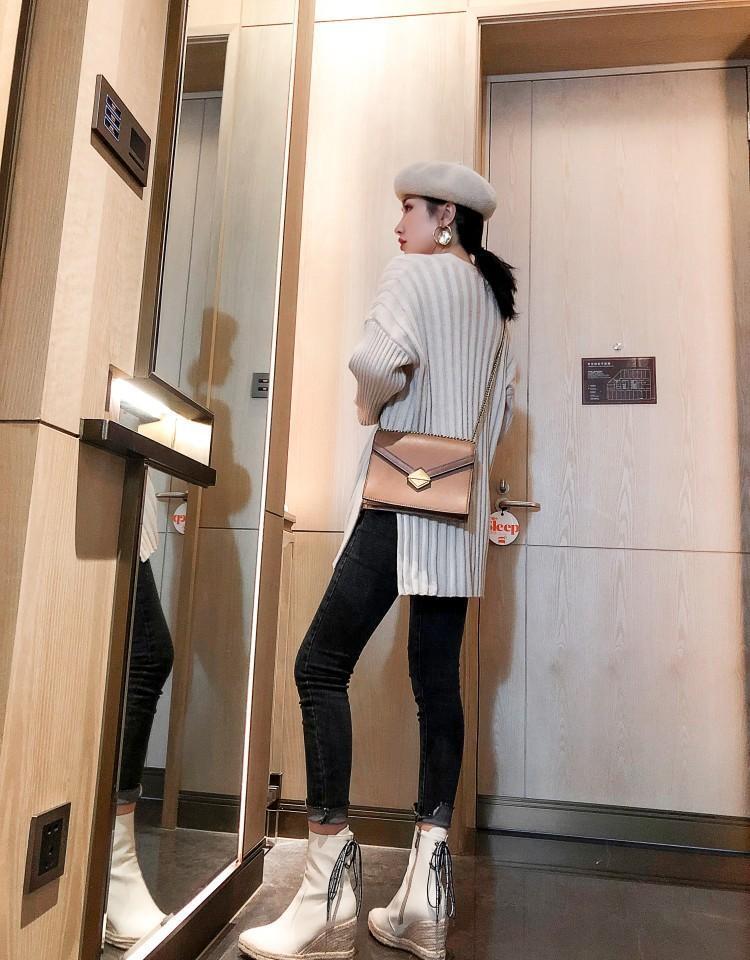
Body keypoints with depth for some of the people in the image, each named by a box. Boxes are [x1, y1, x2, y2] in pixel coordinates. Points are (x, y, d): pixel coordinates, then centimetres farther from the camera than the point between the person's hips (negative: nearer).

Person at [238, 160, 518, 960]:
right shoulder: (493, 300, 22)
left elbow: (379, 360, -20)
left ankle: (329, 893, -4)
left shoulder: (415, 274, -1)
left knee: (321, 664, -6)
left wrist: (370, 405, -1)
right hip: (461, 509, 9)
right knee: (437, 681, 5)